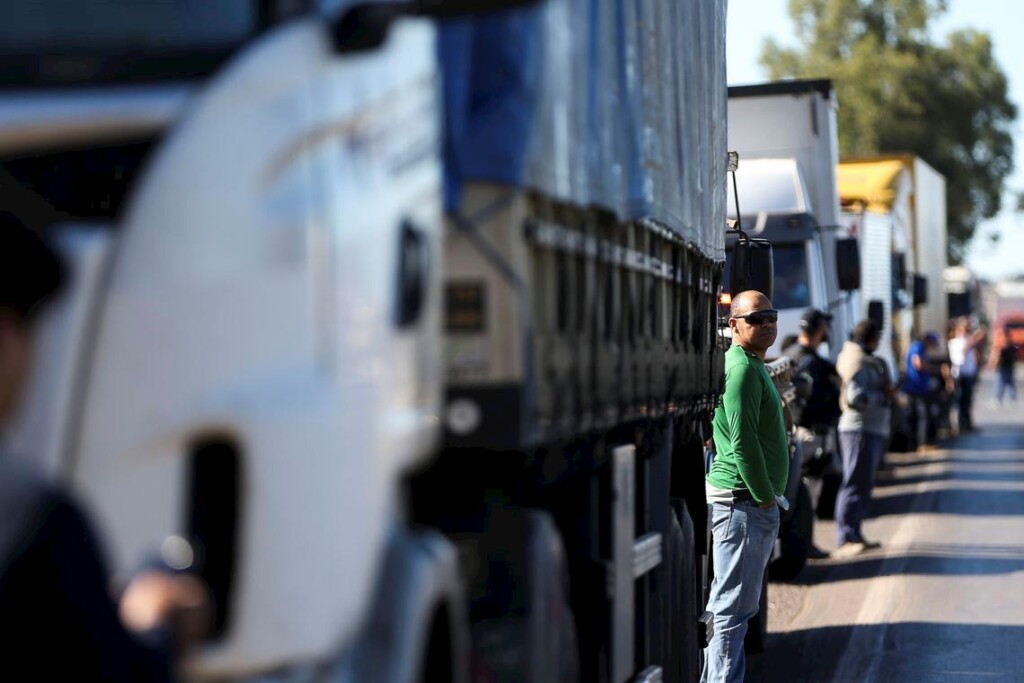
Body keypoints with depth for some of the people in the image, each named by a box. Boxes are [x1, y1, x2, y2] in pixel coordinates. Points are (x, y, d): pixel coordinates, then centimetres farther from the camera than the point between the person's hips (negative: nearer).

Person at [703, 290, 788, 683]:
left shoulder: (754, 366, 18)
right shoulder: (742, 368, -16)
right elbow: (742, 441, -22)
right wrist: (765, 497, -16)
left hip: (753, 501, 11)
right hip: (744, 500, -11)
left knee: (731, 606, 17)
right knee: (732, 607, -8)